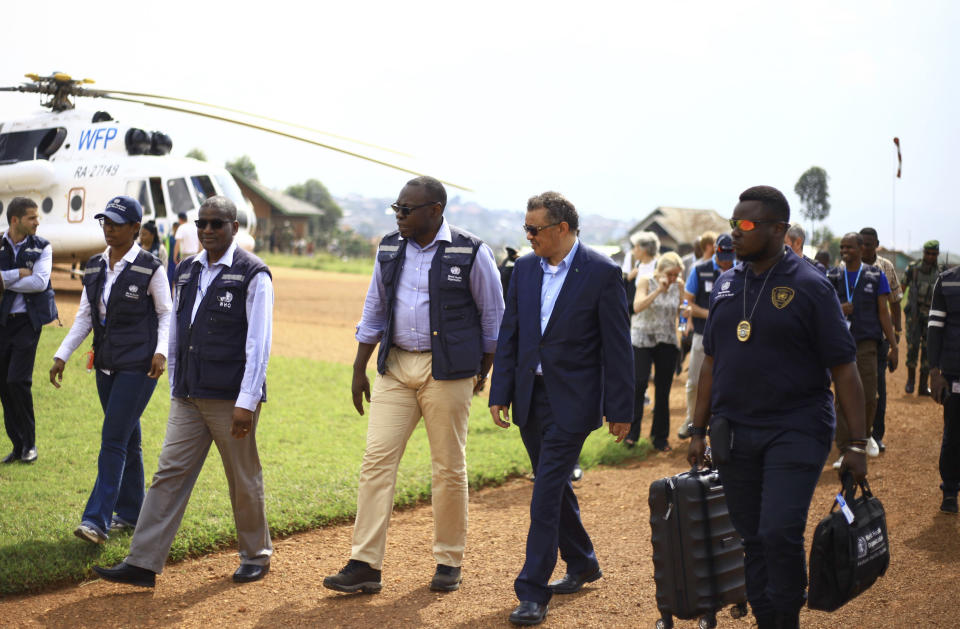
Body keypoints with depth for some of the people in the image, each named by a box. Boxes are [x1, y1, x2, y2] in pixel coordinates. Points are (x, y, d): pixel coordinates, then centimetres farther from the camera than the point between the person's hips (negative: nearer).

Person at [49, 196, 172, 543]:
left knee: (113, 440, -11)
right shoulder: (94, 267, 9)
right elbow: (84, 316, 12)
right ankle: (130, 512, 25)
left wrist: (161, 351, -17)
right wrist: (62, 355, 6)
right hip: (106, 365, 6)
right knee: (127, 440, 14)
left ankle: (96, 521, -13)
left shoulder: (150, 268, -8)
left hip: (138, 366, -6)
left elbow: (166, 313, -3)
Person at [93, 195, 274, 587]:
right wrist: (176, 389, 16)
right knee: (170, 473, 1)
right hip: (189, 398, 6)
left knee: (244, 480, 6)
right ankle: (143, 563, 0)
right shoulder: (186, 272, 13)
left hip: (230, 399, -5)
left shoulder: (252, 275, -7)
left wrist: (246, 403, -17)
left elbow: (259, 344, -12)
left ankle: (255, 556, 24)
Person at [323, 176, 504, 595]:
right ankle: (365, 566, -2)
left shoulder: (470, 253, -7)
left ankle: (449, 562, 18)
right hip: (395, 367, 4)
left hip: (447, 371, -4)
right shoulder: (390, 249, 7)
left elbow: (493, 315, 2)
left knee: (449, 467, 4)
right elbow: (374, 310, 14)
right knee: (376, 460, -4)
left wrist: (484, 370, 6)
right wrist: (360, 368, 12)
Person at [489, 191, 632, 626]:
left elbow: (617, 346, -8)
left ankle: (533, 593, -4)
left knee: (547, 493, -10)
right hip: (530, 396, 6)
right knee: (554, 486, 16)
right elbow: (509, 335, 10)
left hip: (572, 401, -6)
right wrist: (500, 393, 5)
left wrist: (620, 409, -8)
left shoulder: (602, 273, -10)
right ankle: (582, 565, 35)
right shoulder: (524, 269, 6)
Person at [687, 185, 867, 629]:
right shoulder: (726, 285, 8)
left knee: (780, 534, -14)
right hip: (734, 434, 5)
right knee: (752, 539, 9)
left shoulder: (809, 287, -7)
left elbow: (844, 369, -7)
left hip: (795, 431, -5)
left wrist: (857, 444, -10)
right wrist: (699, 432, 12)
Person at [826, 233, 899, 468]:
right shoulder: (832, 276, 9)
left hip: (866, 343, -1)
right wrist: (837, 309, -10)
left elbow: (883, 313, 6)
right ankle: (844, 451, 3)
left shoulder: (876, 276, 6)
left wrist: (893, 345, 2)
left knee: (868, 396, -2)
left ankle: (866, 435, 27)